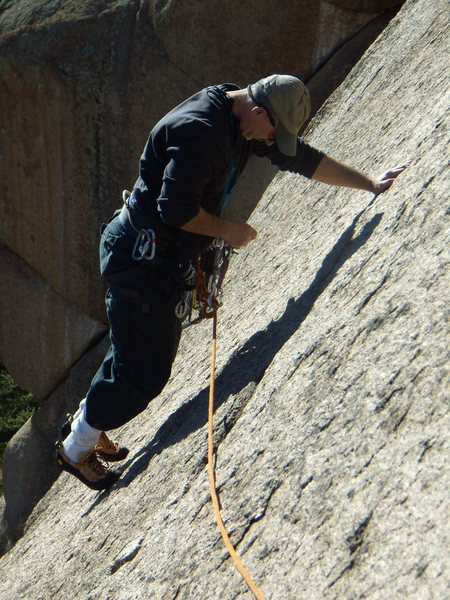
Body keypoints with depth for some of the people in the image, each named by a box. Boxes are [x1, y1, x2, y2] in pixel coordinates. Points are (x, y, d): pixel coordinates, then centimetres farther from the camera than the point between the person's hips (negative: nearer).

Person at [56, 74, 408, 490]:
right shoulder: (199, 129, -26)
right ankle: (76, 449, 17)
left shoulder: (243, 124, 6)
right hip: (140, 257, -10)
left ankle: (86, 424, 41)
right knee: (145, 371, -4)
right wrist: (227, 230, -14)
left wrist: (370, 184, 14)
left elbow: (300, 158, 12)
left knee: (144, 351, 22)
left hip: (166, 257, 10)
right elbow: (176, 208, -30)